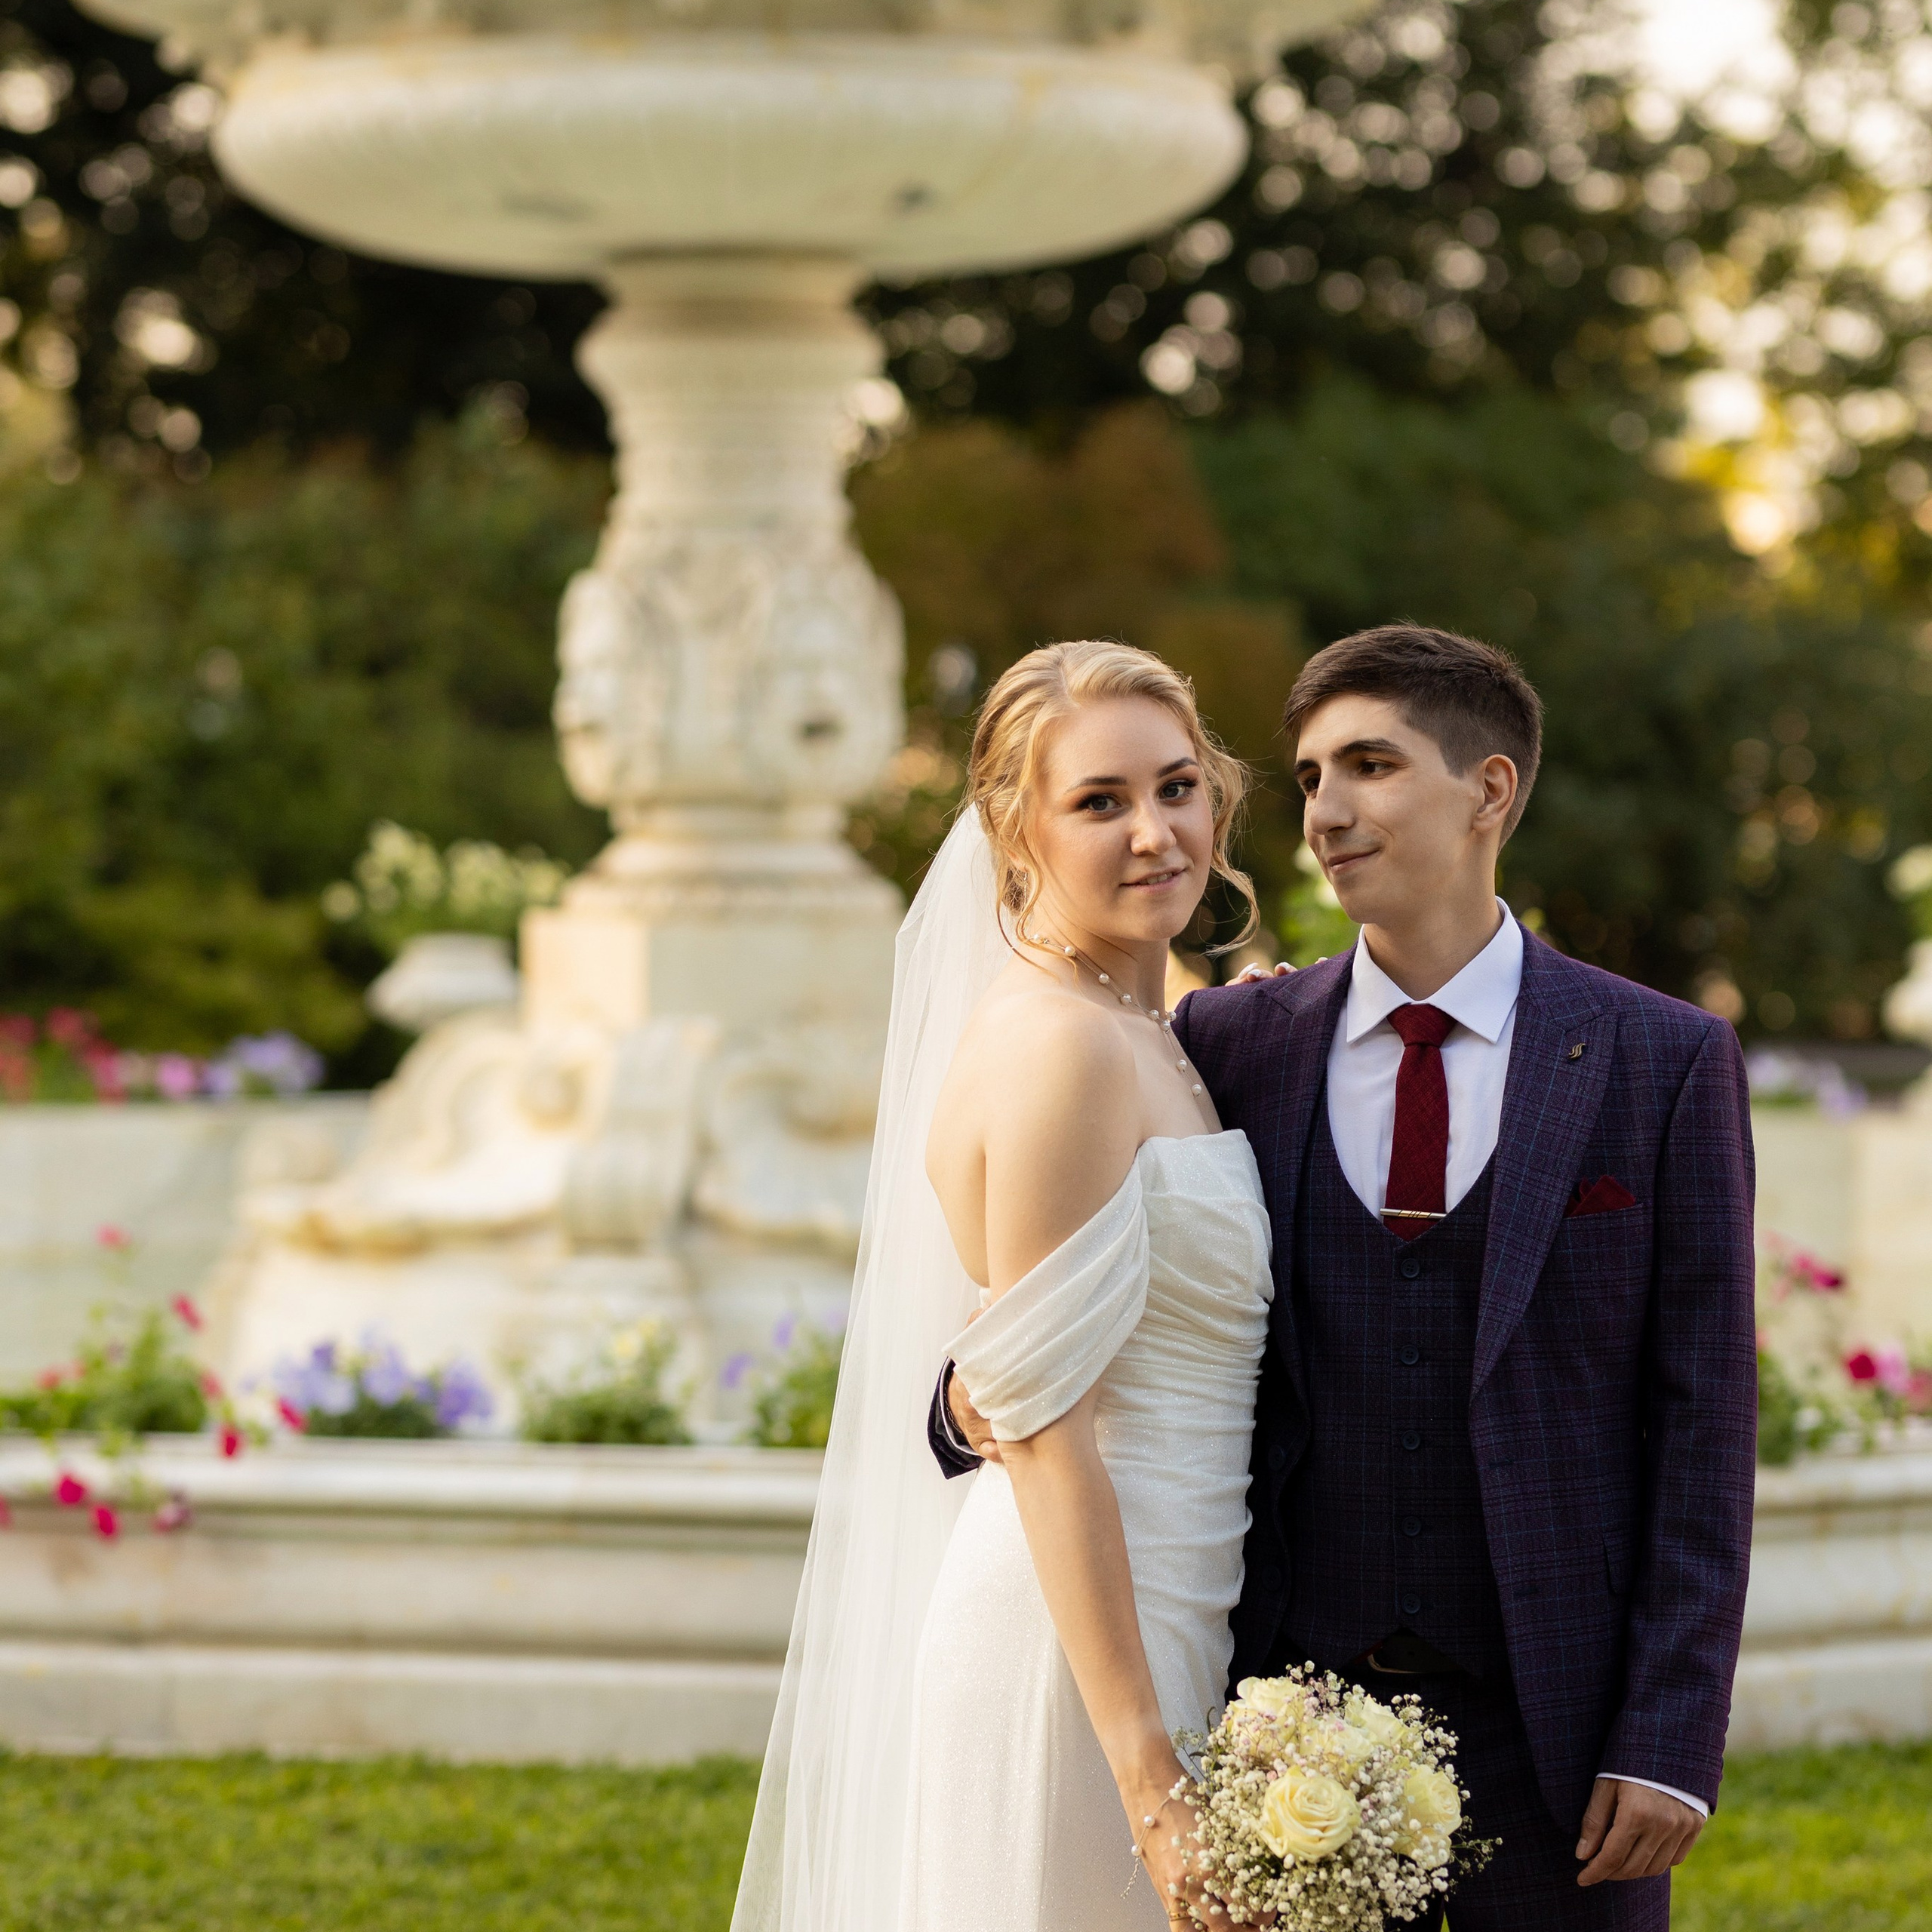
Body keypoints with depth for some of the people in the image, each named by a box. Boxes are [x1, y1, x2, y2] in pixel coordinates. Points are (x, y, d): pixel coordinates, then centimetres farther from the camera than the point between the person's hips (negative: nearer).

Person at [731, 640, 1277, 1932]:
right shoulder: (1057, 1050, -15)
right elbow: (1046, 1433, -20)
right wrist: (1153, 1782, -22)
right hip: (1080, 1651, -9)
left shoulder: (1143, 1040, 13)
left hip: (1151, 1624, 9)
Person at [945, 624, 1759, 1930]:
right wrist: (983, 1393, -7)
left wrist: (1673, 1738, -9)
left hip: (1549, 1724, -2)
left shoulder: (1665, 1063, 0)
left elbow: (1701, 1421, -3)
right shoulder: (1230, 1045, 7)